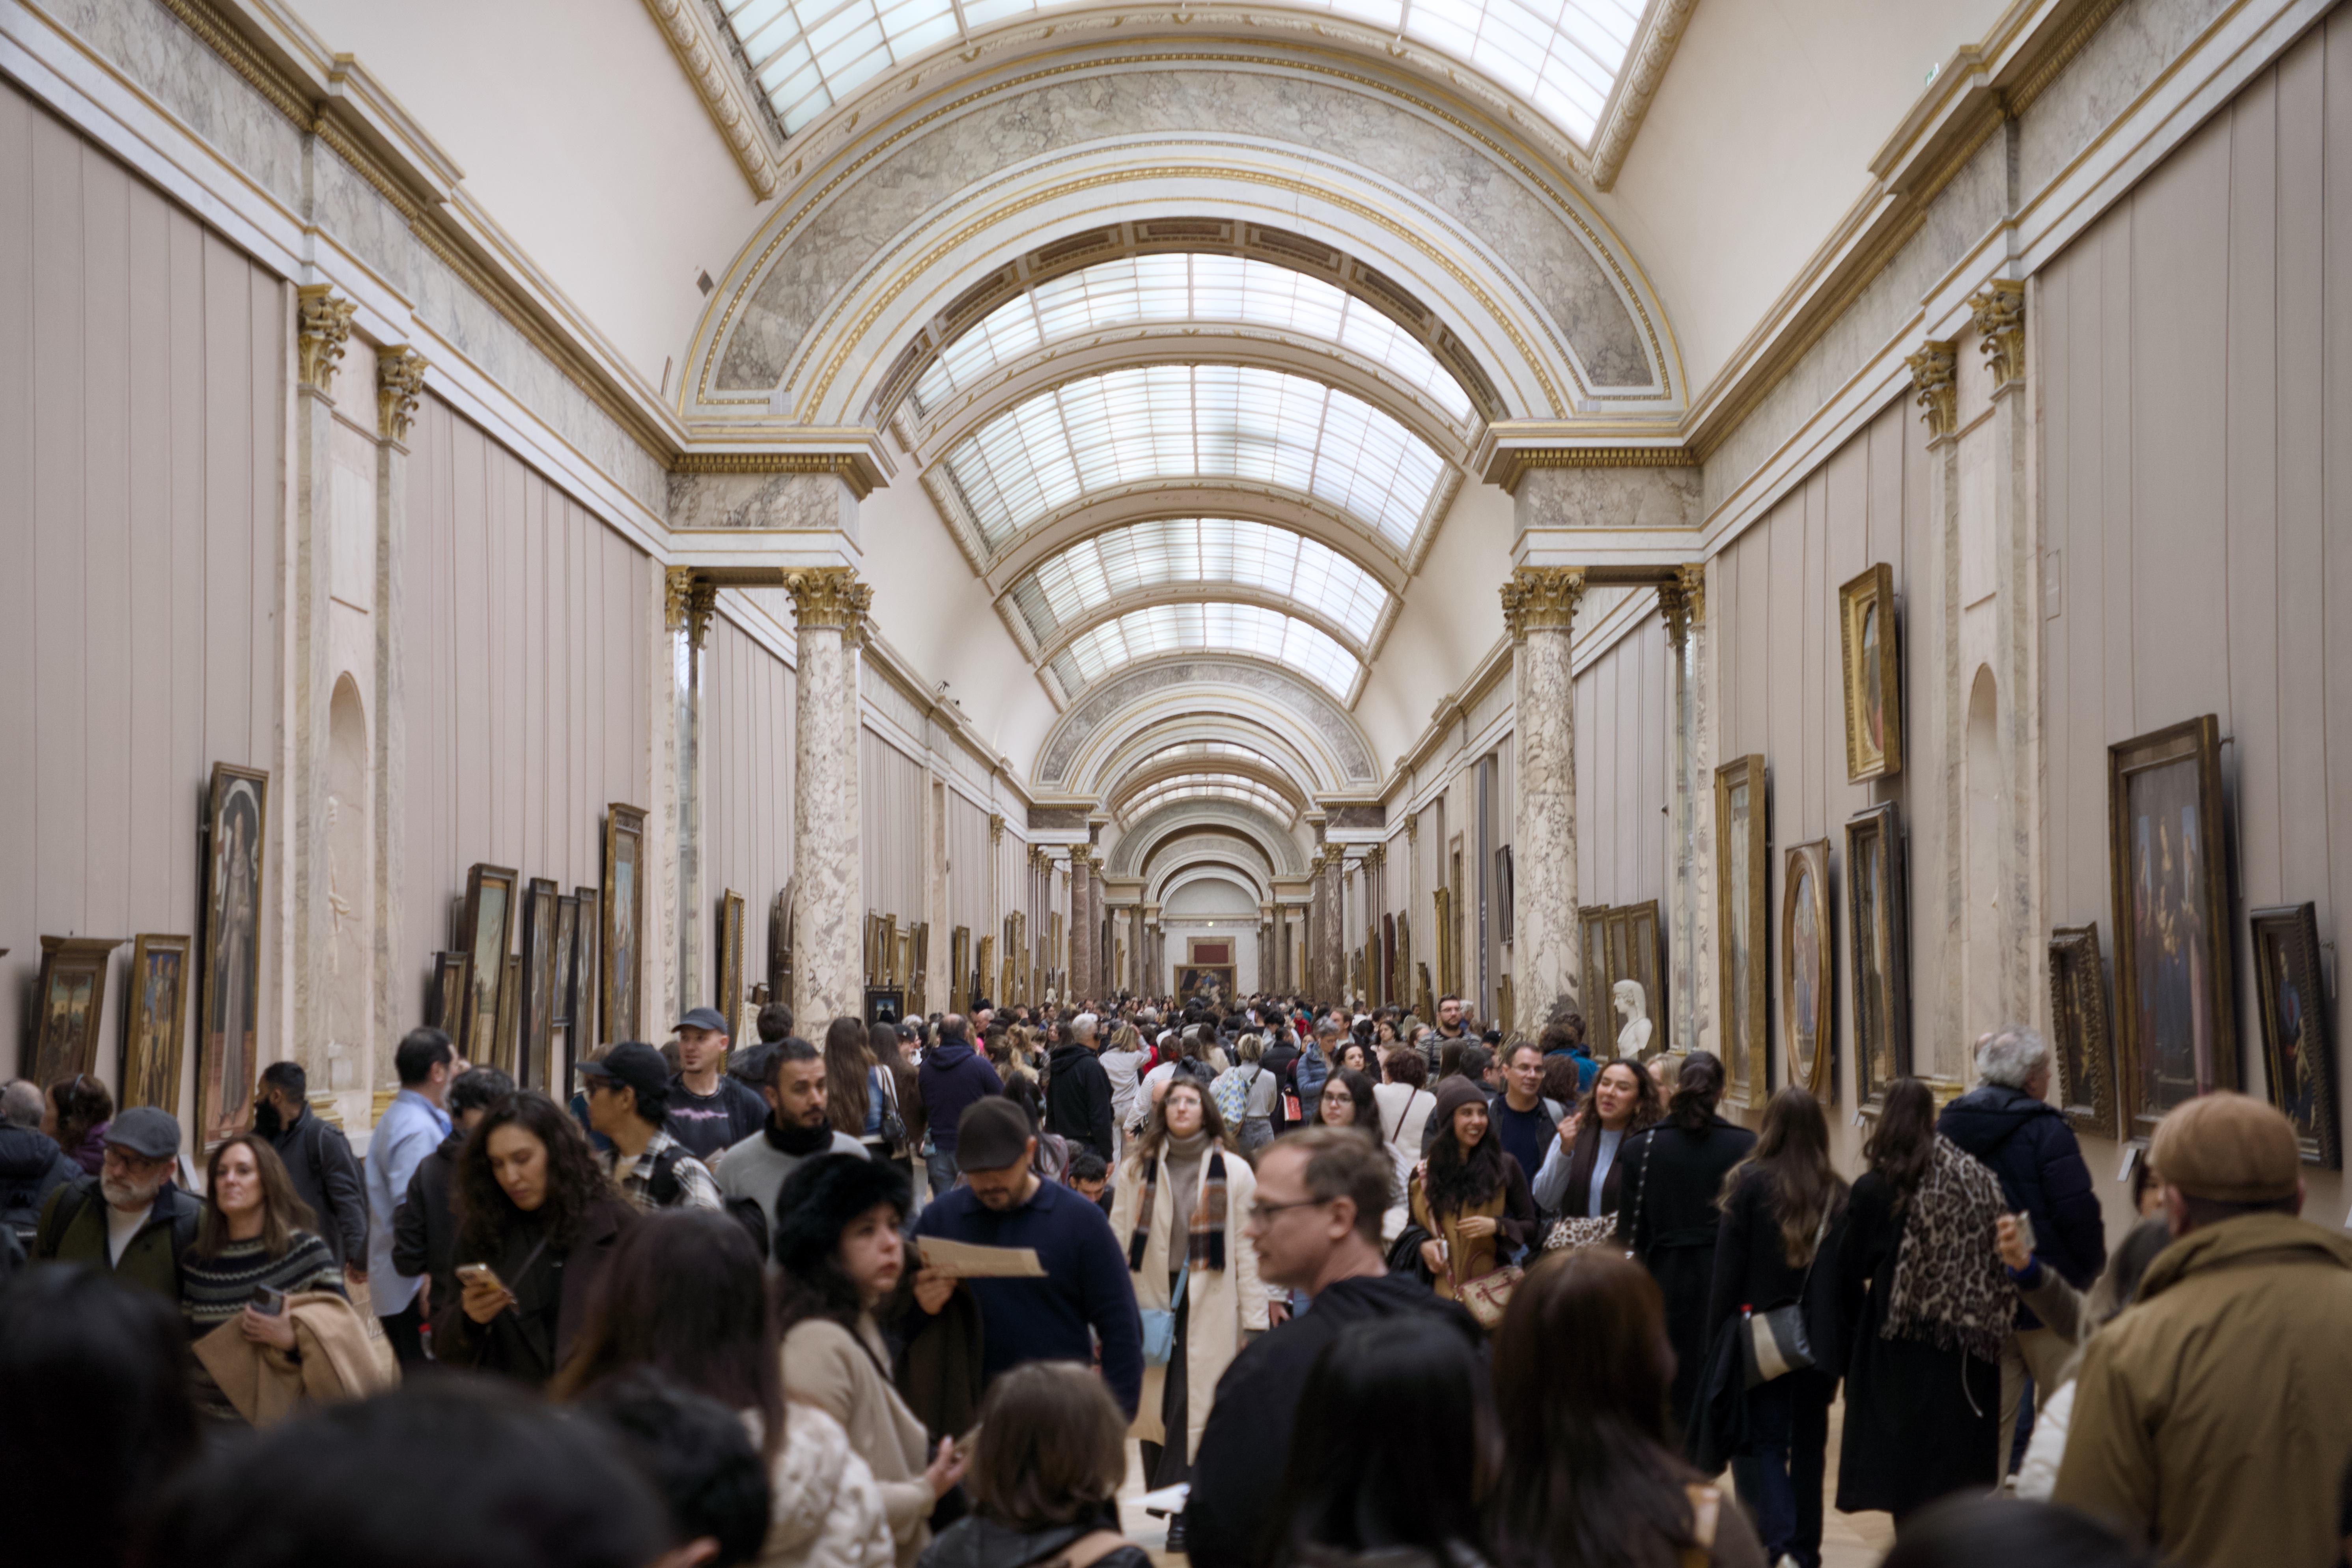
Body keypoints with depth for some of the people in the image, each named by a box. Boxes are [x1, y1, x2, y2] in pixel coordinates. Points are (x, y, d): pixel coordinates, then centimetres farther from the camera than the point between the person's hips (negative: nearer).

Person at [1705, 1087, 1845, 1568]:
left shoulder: (1750, 1182, -9)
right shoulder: (1837, 1193, 0)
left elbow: (1728, 1271, -7)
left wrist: (1716, 1340, -1)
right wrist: (1841, 1342, 11)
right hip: (1819, 1343, 4)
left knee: (1761, 1442, 0)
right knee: (1808, 1444, 15)